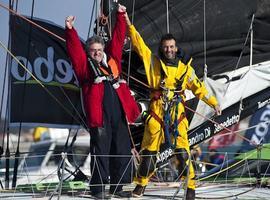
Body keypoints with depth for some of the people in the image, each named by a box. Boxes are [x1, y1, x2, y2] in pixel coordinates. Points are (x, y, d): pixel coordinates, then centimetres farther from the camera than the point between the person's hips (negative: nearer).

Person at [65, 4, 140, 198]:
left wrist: (121, 17, 17)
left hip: (119, 113, 5)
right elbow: (74, 48, -3)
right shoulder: (85, 65, 9)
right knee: (100, 151, -3)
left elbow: (118, 38, 21)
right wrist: (70, 30, -16)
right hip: (99, 115, -5)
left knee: (122, 150, 7)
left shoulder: (111, 59, 19)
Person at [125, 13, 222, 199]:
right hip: (157, 111, 0)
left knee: (182, 150, -6)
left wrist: (214, 102, 16)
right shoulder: (154, 62, 7)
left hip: (177, 113, 0)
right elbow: (139, 44, 3)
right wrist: (129, 25, -4)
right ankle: (142, 183, 15)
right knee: (149, 149, 2)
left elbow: (198, 87, 17)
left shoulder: (185, 67, 10)